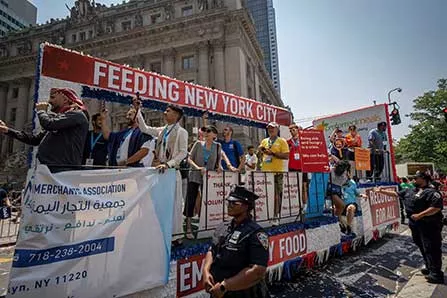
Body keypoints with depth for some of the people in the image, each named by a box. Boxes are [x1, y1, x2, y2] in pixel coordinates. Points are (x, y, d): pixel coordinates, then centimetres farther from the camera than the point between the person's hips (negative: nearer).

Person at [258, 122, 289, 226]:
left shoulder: (282, 141, 3)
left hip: (277, 171, -4)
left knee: (276, 195, -2)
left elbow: (286, 156, -7)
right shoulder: (264, 141, 17)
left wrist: (273, 153, -13)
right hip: (265, 171, 4)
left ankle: (276, 217, 7)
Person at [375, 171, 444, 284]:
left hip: (429, 226, -9)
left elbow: (437, 207, -23)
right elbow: (395, 193, 20)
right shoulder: (409, 191, 12)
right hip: (416, 224, 9)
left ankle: (436, 274, 5)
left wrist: (420, 215, -23)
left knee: (431, 249, -4)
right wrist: (381, 191, 16)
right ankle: (429, 268, 31)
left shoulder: (431, 192, -14)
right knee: (422, 247, 17)